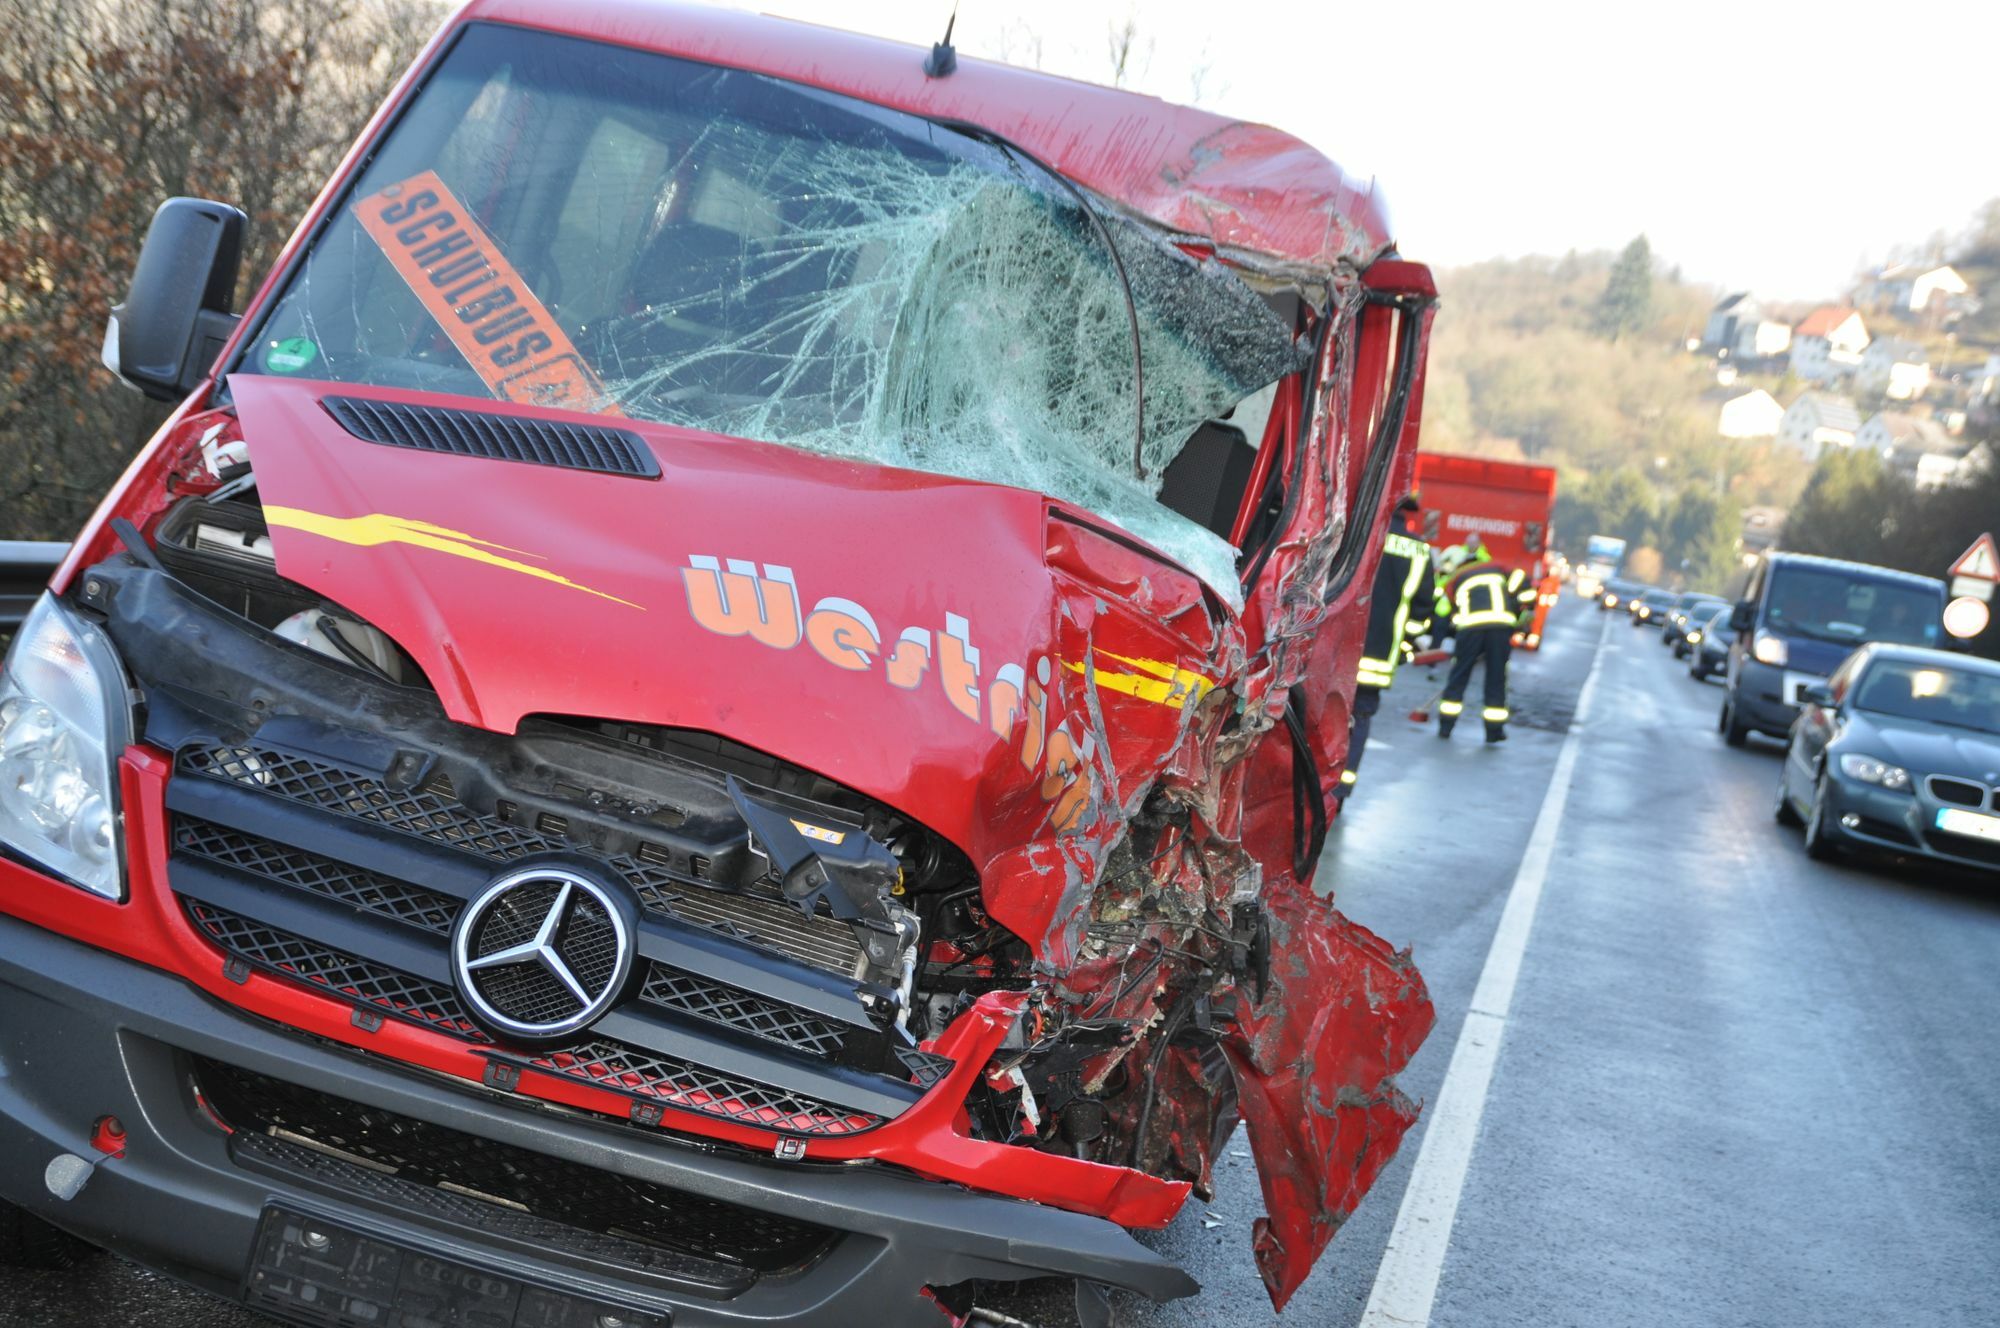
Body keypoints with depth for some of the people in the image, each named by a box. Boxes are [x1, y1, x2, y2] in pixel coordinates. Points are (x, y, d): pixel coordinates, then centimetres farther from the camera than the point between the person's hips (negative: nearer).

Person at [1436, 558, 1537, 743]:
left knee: (1459, 676, 12)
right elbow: (1521, 582, 13)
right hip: (1502, 624, 1)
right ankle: (1494, 731, 13)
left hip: (1470, 625, -1)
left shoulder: (1454, 581, 28)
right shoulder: (1498, 569, 30)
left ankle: (1446, 726, 14)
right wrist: (1525, 609, 17)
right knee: (1496, 678, 11)